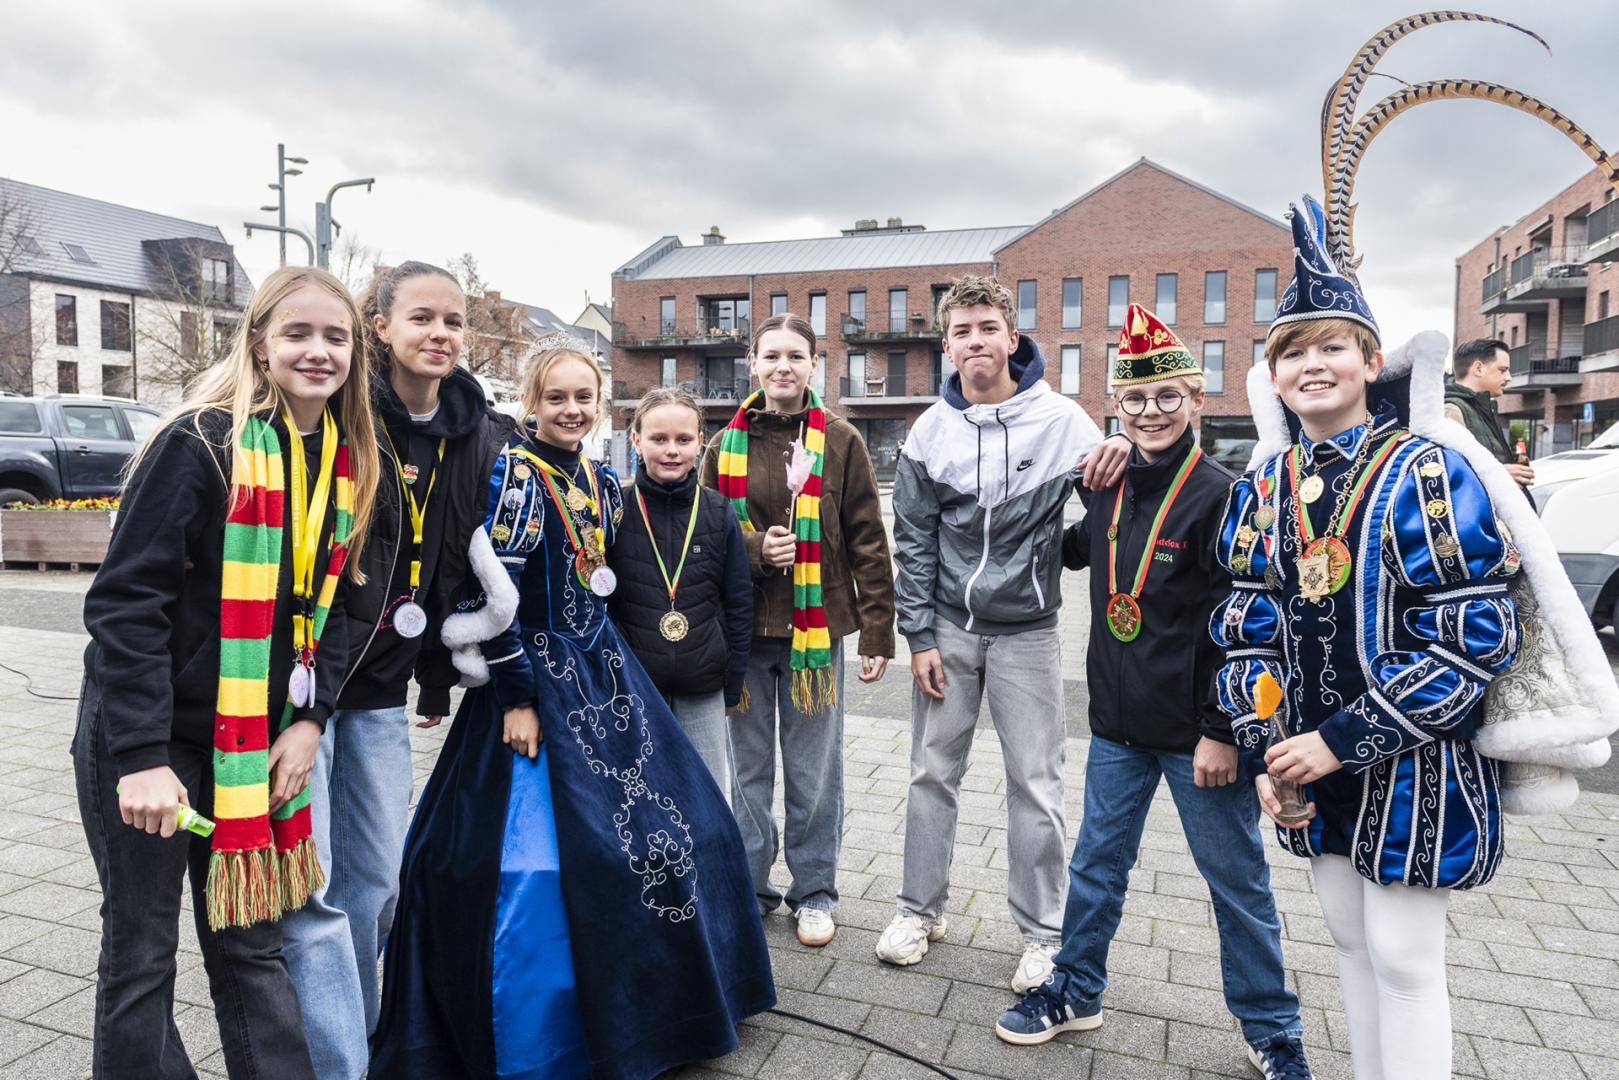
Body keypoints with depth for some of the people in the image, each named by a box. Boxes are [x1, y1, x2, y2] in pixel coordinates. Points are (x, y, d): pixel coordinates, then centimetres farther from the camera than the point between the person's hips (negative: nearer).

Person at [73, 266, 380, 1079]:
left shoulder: (347, 463, 3)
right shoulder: (201, 442, -15)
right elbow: (125, 601, -18)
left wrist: (308, 720, -2)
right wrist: (141, 757, -21)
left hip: (255, 743, 5)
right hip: (147, 741, -5)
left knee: (249, 944, 14)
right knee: (140, 951, 9)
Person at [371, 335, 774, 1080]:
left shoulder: (600, 481, 9)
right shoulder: (514, 473, -14)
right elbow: (494, 595, -19)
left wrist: (603, 665, 17)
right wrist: (516, 698, -19)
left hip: (602, 674, 8)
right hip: (537, 683, -8)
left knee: (656, 825, 15)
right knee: (537, 862, -4)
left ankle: (633, 1007, 37)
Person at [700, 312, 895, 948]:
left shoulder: (840, 441, -1)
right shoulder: (726, 444, 5)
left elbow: (868, 541, -1)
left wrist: (878, 633, -5)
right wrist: (754, 549, -12)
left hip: (816, 627, -2)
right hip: (743, 629, 2)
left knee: (814, 770, 9)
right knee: (749, 767, 13)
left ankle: (814, 891, 29)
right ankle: (750, 888, 31)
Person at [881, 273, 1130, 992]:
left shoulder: (1061, 419, -6)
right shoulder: (931, 430, -1)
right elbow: (913, 540, 1)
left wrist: (1120, 456, -21)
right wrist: (919, 635, -3)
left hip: (1027, 628, -1)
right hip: (948, 626, 2)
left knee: (1036, 784, 5)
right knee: (932, 772, 11)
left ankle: (1042, 932, 22)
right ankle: (921, 908, 28)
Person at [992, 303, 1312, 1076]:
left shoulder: (1219, 496, -14)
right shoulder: (1109, 490, 4)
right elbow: (1078, 551, 26)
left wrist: (1222, 731, -15)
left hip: (1197, 731, -5)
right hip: (1118, 722, 6)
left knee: (1236, 880, 11)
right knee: (1096, 863, 16)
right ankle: (1076, 991, 35)